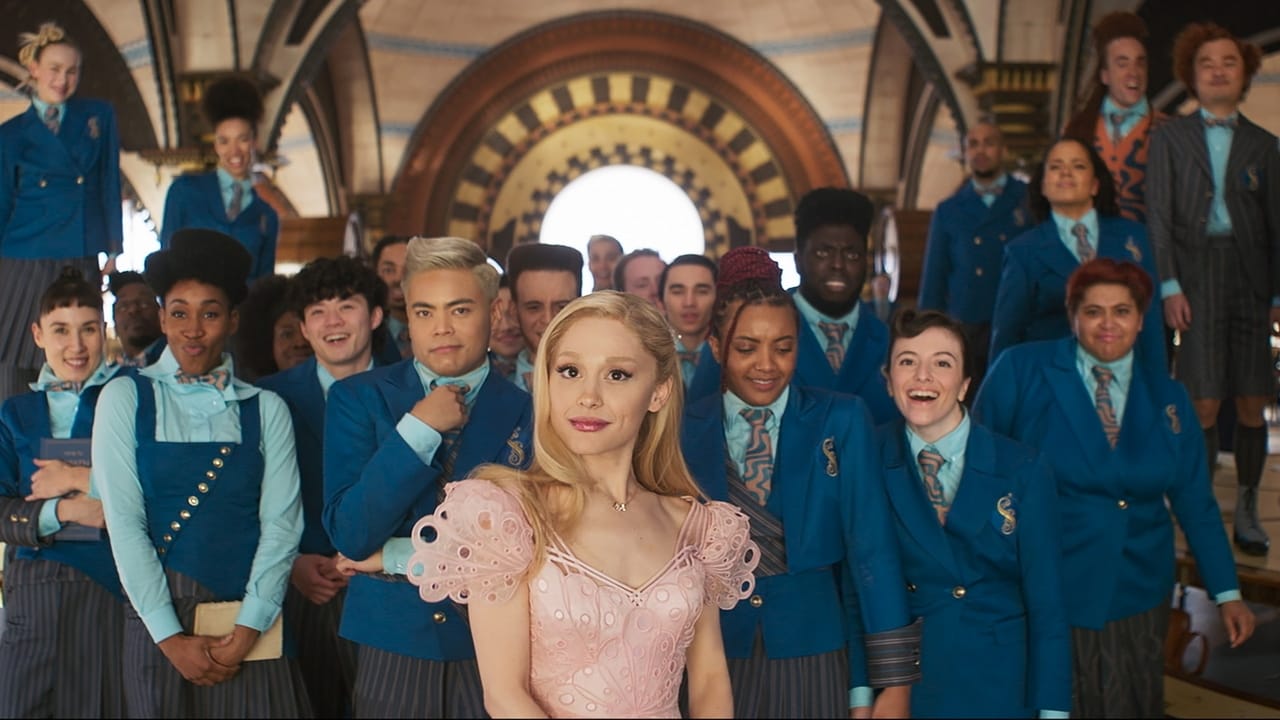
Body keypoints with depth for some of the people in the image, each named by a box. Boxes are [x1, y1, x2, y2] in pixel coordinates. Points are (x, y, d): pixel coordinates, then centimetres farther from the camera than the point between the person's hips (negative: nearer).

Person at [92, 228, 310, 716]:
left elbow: (281, 525, -2)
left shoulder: (266, 409, 4)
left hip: (250, 629, 1)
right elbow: (123, 521, -5)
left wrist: (245, 632, -12)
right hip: (158, 622, 0)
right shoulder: (125, 398, 1)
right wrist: (171, 638, -10)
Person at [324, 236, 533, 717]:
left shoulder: (528, 413, -5)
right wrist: (418, 430, -18)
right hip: (390, 642, 1)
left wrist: (398, 558, -10)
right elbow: (349, 537, -11)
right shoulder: (357, 399, -2)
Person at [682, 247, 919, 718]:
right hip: (715, 657, 1)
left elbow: (870, 546, -7)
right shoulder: (685, 431, 0)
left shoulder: (841, 421, -4)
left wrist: (893, 682, -11)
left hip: (813, 651, -1)